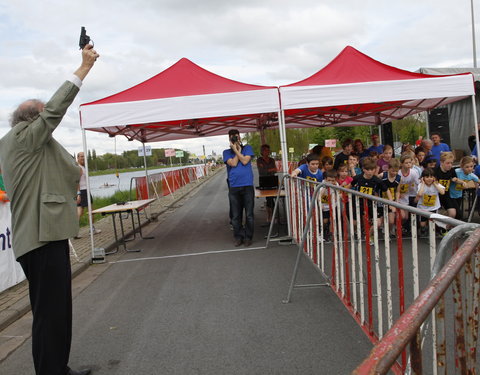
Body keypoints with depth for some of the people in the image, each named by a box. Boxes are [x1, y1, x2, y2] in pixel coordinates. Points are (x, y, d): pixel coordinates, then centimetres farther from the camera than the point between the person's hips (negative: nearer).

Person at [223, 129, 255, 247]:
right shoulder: (226, 152, 10)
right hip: (234, 187, 1)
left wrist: (236, 149, -4)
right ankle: (238, 237, 15)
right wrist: (237, 149, 0)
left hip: (247, 185, -1)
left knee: (249, 214, 2)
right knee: (236, 216, 5)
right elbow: (233, 163, -6)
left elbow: (245, 161, -7)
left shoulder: (247, 148, 9)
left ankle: (248, 237, 12)